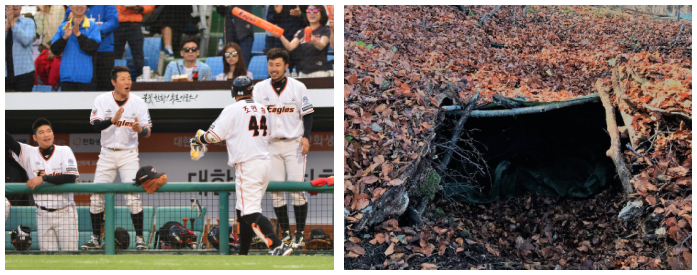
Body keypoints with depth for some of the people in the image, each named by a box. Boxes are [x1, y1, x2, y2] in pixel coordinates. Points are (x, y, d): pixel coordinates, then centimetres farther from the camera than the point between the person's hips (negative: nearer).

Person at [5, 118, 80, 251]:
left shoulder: (64, 151, -3)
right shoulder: (29, 153, 2)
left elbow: (71, 178, -15)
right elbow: (9, 141, -12)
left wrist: (43, 178, -20)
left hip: (65, 212, -2)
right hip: (43, 214, 2)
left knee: (70, 252, -2)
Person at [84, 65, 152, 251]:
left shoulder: (138, 103, -4)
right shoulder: (102, 101, -3)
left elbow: (147, 133, -4)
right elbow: (96, 125, -16)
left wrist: (139, 129, -28)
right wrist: (113, 120, -35)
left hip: (129, 154, -2)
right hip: (107, 154, 2)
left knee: (132, 195, -13)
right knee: (96, 195, 0)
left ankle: (139, 238, -4)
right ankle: (95, 239, 12)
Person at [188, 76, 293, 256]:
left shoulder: (233, 110, -6)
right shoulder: (263, 110, 12)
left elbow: (214, 136, -9)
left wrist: (198, 140, 11)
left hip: (247, 165, -7)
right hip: (265, 162, 7)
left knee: (250, 213, -11)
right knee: (244, 211, 17)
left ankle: (278, 246, -26)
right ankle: (243, 253, 19)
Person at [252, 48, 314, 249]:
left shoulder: (298, 87, -1)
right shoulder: (260, 88, 2)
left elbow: (307, 114, 3)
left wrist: (306, 136, -11)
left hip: (294, 144, -2)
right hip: (270, 145, 2)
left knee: (297, 189, -8)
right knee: (275, 191, 3)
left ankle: (299, 235, 1)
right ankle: (285, 233, 13)